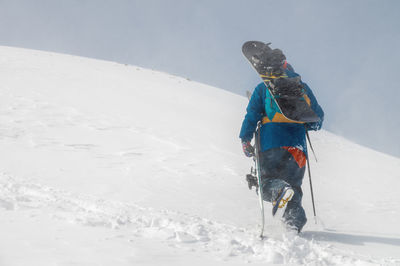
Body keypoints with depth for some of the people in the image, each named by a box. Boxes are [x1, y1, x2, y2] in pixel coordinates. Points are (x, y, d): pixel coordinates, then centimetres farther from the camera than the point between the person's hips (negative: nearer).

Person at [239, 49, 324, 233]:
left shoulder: (263, 88, 7)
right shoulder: (302, 87, 14)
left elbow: (252, 114, -1)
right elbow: (318, 114, 18)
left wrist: (245, 139, 2)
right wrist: (309, 125, 37)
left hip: (272, 143, -2)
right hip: (298, 145, 3)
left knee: (268, 183, 3)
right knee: (293, 182, 11)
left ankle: (279, 190, -33)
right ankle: (294, 220, -11)